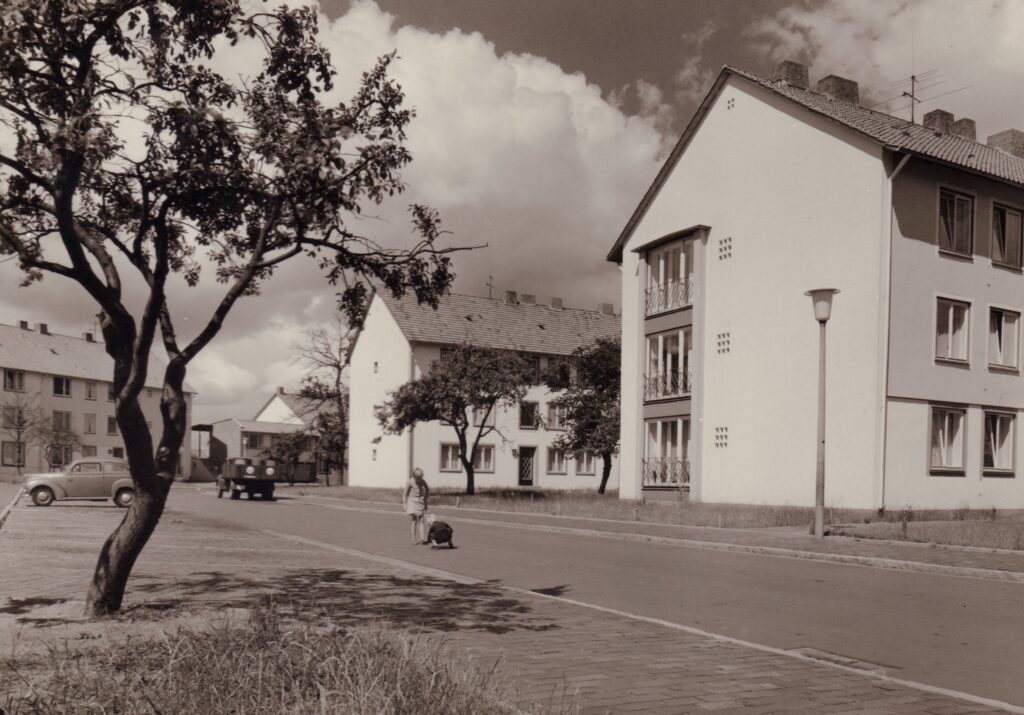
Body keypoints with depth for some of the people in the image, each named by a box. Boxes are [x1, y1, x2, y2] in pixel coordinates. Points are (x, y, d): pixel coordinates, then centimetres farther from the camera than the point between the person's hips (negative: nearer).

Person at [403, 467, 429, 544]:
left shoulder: (423, 481, -3)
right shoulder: (409, 482, -12)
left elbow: (427, 490, 14)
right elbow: (406, 493, -5)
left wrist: (425, 499, 9)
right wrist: (405, 504, -5)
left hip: (421, 502, 3)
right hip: (412, 502, -3)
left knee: (421, 520, -5)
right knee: (415, 520, -6)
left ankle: (422, 538, -8)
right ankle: (415, 539, 2)